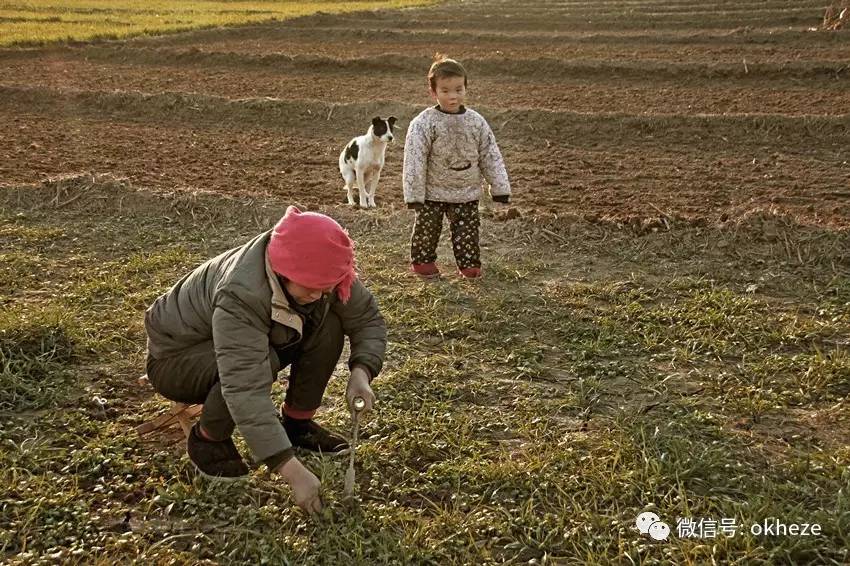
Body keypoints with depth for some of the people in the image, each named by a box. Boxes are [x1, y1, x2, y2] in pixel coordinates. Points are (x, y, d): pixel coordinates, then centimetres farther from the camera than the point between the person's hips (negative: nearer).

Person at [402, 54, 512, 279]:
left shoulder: (476, 121, -4)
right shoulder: (423, 123, -15)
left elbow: (491, 156, 3)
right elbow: (414, 161, -15)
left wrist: (500, 188, 2)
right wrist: (414, 195, -17)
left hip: (467, 193, 2)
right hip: (433, 193, -2)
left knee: (467, 230, 7)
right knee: (427, 228, 10)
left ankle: (469, 263, 22)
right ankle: (422, 260, 28)